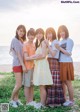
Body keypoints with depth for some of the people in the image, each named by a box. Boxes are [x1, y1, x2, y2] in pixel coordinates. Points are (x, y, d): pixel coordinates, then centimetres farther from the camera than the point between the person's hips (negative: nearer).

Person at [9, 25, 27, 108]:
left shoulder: (22, 41, 14)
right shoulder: (15, 40, -8)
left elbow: (22, 53, 9)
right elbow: (18, 54, -13)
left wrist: (23, 65, 0)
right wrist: (23, 65, -16)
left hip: (21, 64, 7)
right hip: (17, 64, -7)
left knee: (18, 84, 11)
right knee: (19, 85, -7)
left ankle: (16, 99, 22)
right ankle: (12, 100, 10)